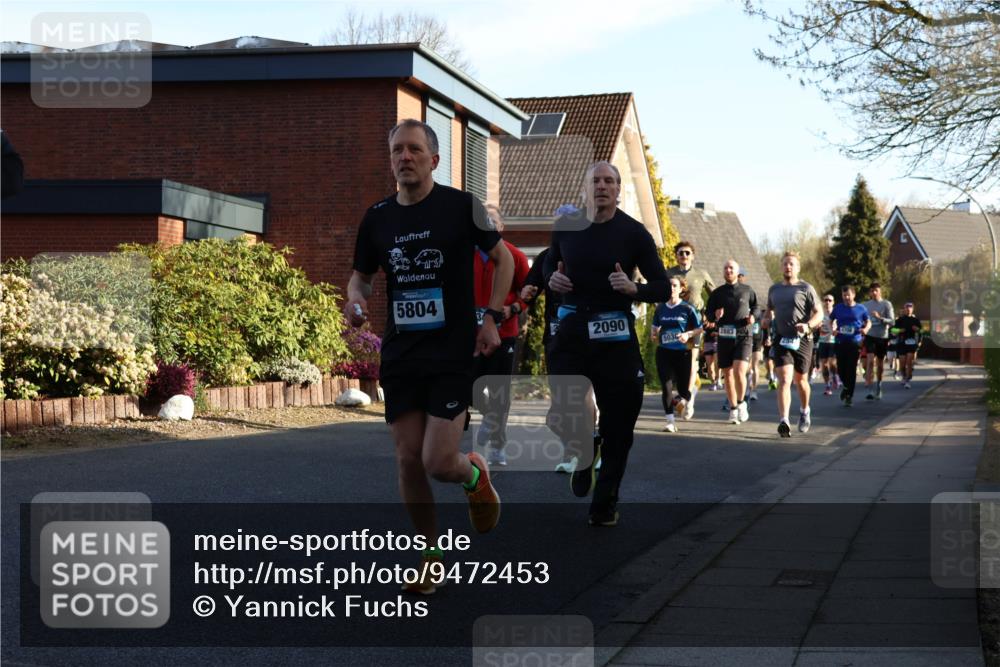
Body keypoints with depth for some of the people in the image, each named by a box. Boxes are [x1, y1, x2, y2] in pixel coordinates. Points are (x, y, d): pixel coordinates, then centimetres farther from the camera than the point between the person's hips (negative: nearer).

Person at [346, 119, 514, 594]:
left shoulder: (462, 206, -6)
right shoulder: (377, 217, 5)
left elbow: (503, 259, 5)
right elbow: (361, 274, 18)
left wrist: (492, 317, -3)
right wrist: (356, 297, -5)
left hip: (453, 354, -4)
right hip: (400, 355, 4)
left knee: (438, 462, -10)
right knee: (408, 461, 4)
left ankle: (475, 475, 27)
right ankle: (430, 554, 21)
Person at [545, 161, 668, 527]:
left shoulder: (633, 232, -4)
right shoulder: (566, 226, 4)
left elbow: (662, 288, -1)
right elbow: (550, 263, 23)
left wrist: (634, 288, -22)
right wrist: (552, 279, 0)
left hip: (616, 334, -1)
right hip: (572, 328, 1)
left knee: (619, 420, 4)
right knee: (563, 411, -10)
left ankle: (605, 503, 22)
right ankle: (584, 455, 27)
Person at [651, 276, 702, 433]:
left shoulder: (687, 308, -2)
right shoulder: (660, 308, 7)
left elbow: (699, 328, 2)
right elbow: (655, 327, 19)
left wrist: (688, 334, -15)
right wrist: (655, 335, -1)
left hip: (683, 352, -2)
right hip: (664, 351, 2)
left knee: (683, 387, 6)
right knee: (666, 387, -9)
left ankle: (683, 399, 43)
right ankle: (670, 421, -6)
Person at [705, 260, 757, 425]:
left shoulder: (747, 290, 7)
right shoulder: (717, 293, 7)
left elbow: (755, 306, 21)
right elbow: (708, 313, 11)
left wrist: (753, 316, 1)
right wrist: (715, 316, -11)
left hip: (743, 337, -2)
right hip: (724, 338, 2)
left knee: (739, 371, -18)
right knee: (727, 374, 6)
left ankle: (741, 403, 4)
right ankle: (733, 409, 21)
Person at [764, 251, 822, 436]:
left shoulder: (806, 288, 0)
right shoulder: (774, 289, 13)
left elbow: (819, 313, -3)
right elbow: (769, 310, 29)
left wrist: (808, 325, -22)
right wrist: (767, 319, 6)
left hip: (801, 340, -2)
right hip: (781, 340, 2)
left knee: (800, 380, 14)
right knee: (784, 380, -15)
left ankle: (804, 411, 41)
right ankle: (784, 421, -24)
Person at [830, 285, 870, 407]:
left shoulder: (861, 309, 4)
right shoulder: (838, 308, 7)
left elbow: (868, 321, 14)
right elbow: (830, 320, 17)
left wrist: (866, 328, -7)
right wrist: (833, 329, -2)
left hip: (855, 342, -2)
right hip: (840, 342, 2)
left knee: (852, 369, -4)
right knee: (841, 368, 2)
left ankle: (849, 395, 5)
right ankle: (846, 386, 32)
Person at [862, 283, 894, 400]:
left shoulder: (886, 304, -1)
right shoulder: (866, 305, 8)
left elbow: (892, 321, -9)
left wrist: (880, 318, -23)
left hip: (882, 337, 0)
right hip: (870, 336, 0)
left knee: (880, 364, 10)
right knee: (870, 360, -17)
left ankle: (878, 386, 31)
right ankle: (869, 389, -21)